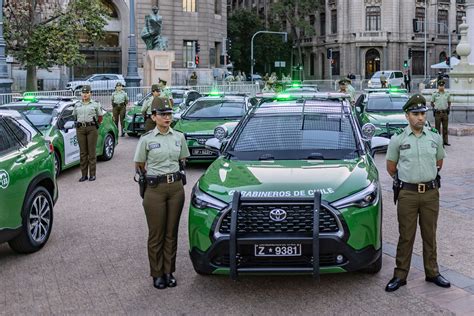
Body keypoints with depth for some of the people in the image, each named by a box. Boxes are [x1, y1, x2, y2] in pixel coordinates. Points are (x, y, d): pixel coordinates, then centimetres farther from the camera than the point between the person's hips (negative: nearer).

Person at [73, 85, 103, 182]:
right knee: (83, 152, 3)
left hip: (92, 129, -2)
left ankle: (92, 174, 3)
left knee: (92, 152, -2)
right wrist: (79, 123, 13)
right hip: (80, 129, 2)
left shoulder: (95, 104, 7)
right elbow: (74, 116, 20)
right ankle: (84, 175, 7)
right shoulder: (77, 105, 14)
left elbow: (100, 117, 11)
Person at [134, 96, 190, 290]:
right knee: (156, 234, 4)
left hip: (176, 187, 3)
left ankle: (169, 272, 22)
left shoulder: (179, 137, 5)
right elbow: (139, 166, 6)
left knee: (171, 233, 10)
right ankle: (157, 274, 17)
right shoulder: (146, 139, -4)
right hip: (155, 189, -3)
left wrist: (170, 171, 12)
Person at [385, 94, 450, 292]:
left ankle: (432, 273, 25)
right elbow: (391, 167, 7)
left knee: (430, 235, 12)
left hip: (431, 193, 2)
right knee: (406, 236, 3)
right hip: (407, 194, -2)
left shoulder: (435, 138, 4)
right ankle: (400, 275, 12)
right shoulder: (398, 140, -3)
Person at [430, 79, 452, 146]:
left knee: (445, 128, 7)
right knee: (437, 128, 1)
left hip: (445, 112, 2)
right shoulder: (434, 94, 0)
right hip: (437, 113, -2)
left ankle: (445, 141, 14)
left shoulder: (447, 94, 6)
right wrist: (433, 108, -4)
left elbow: (449, 102, 17)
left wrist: (448, 108, 3)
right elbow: (432, 102, 8)